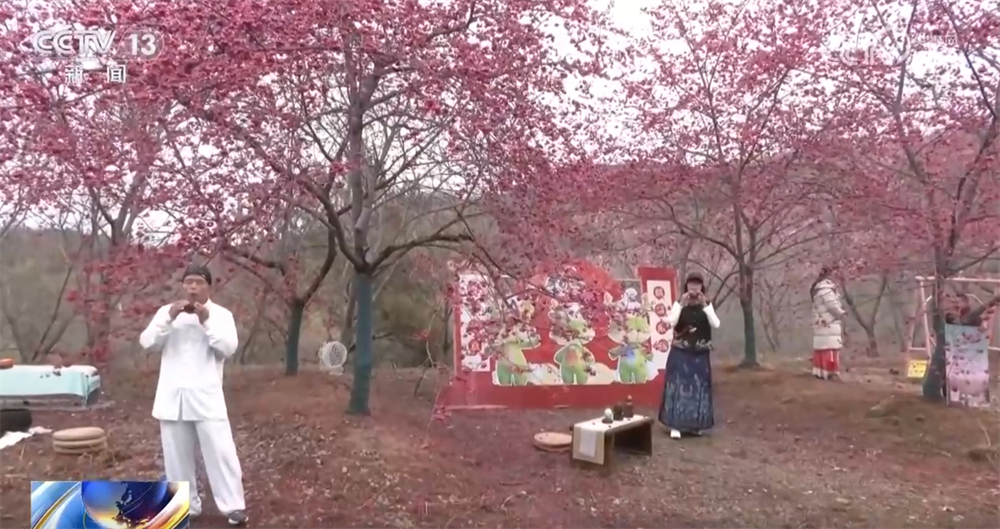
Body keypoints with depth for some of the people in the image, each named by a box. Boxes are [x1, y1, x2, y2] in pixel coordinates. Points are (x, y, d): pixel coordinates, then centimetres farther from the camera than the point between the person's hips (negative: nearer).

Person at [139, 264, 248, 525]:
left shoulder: (221, 314, 2)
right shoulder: (166, 311, 8)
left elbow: (229, 348, -9)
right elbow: (147, 342, -3)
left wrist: (206, 321, -19)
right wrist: (169, 317, -16)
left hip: (206, 397, -2)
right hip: (172, 397, 3)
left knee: (220, 452, -4)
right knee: (177, 455, 10)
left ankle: (234, 506, 5)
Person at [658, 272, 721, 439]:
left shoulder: (706, 305, 4)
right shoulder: (679, 303, -1)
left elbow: (716, 325, -10)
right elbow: (671, 322, -17)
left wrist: (705, 305, -17)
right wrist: (681, 304, -21)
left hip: (700, 355, 3)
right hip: (680, 354, -3)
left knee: (698, 388, 7)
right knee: (678, 386, -6)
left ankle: (694, 424, 19)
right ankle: (676, 425, -5)